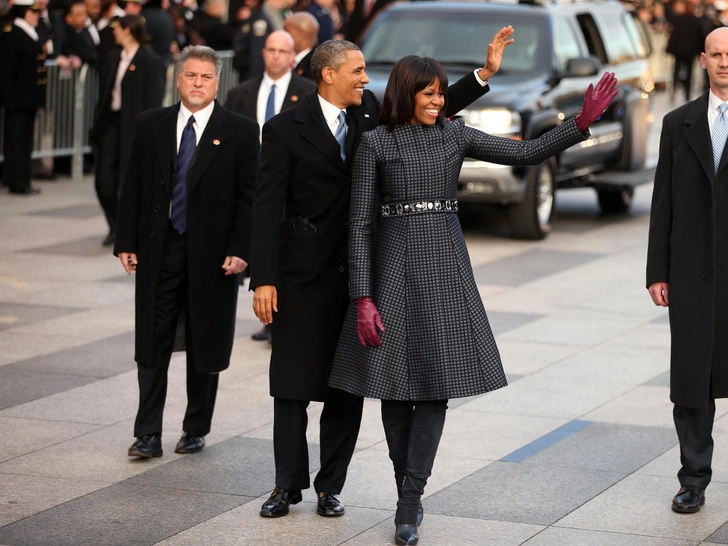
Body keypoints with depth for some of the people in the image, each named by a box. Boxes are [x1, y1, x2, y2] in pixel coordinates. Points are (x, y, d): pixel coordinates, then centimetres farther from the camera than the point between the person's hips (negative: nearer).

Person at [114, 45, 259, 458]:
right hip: (159, 252, 2)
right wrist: (127, 242, 2)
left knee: (205, 346, 7)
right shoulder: (151, 125, 7)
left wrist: (240, 250, -11)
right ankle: (148, 434, 6)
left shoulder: (240, 132, -1)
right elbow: (134, 188, 8)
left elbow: (249, 196, -3)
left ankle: (196, 430, 20)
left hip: (212, 254, -2)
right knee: (152, 346, 2)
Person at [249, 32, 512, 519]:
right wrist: (263, 279, -15)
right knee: (293, 385, 4)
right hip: (304, 273, -4)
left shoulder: (370, 112, 5)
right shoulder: (286, 129, -8)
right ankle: (288, 485, 15)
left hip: (359, 272, 4)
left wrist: (485, 73, -1)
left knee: (348, 387, 7)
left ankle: (331, 486, 16)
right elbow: (268, 208, -10)